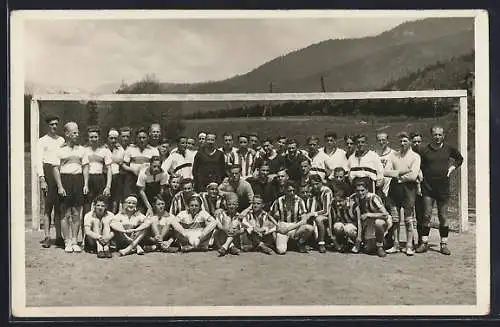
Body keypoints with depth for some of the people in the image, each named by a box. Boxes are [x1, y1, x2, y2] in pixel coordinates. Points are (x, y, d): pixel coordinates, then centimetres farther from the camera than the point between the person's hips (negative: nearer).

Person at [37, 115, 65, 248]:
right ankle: (46, 237, -2)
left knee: (59, 207, 3)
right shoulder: (42, 141, 4)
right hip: (48, 172, -3)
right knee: (48, 206, -5)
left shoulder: (62, 140, 15)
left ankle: (59, 237, 7)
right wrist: (42, 179, -12)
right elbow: (39, 161, -2)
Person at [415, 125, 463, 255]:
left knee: (443, 217, 6)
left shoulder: (448, 149, 4)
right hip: (427, 187, -2)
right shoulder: (424, 151, -2)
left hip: (443, 187, 2)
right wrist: (421, 176, -4)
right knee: (426, 215, -3)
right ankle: (424, 243, 4)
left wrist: (452, 168, 10)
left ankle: (444, 244, 12)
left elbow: (460, 158, 22)